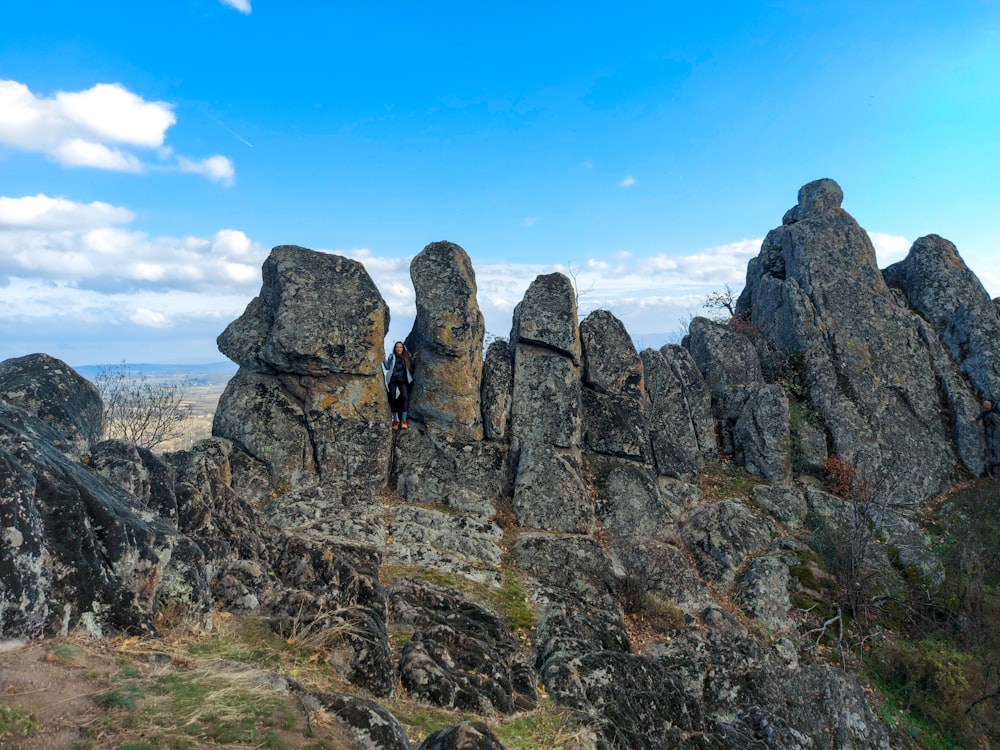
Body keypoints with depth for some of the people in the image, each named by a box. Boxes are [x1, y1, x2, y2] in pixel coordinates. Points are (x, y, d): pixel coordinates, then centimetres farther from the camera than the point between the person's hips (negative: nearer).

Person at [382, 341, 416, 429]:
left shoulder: (406, 357, 13)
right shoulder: (391, 356, 12)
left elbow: (411, 367, 15)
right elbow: (387, 367, 10)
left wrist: (413, 358, 7)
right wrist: (384, 360, -3)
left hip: (402, 380, -1)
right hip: (392, 380, 1)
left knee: (405, 397, -19)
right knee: (392, 398, -3)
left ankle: (403, 420, -18)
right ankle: (395, 421, 7)